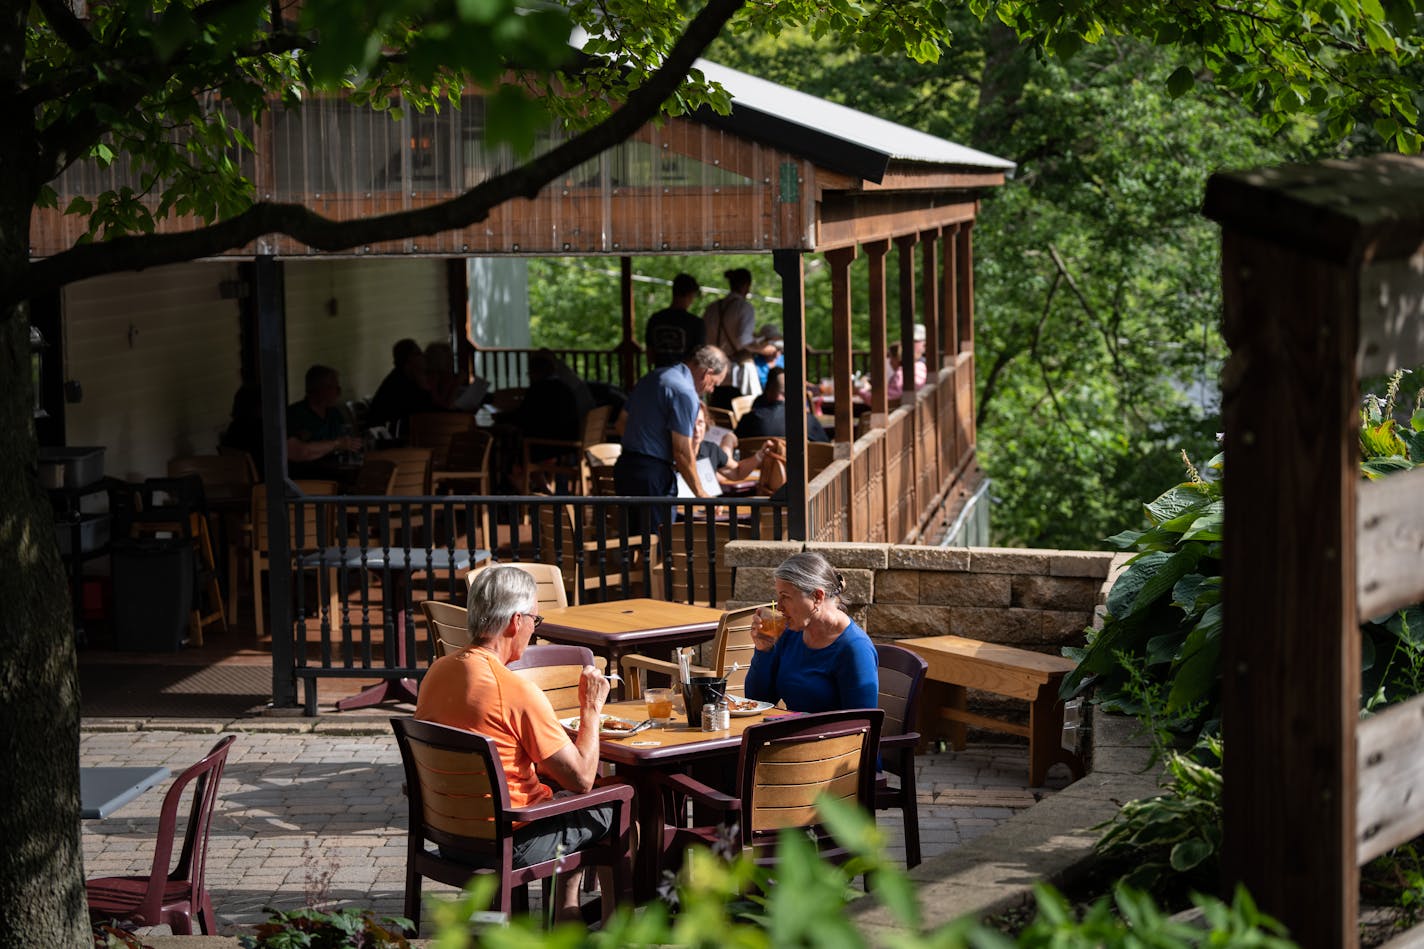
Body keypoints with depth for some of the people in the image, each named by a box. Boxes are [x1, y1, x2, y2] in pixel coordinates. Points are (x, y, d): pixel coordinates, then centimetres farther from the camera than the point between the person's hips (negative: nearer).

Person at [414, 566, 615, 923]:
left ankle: (568, 913, 34)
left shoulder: (437, 671, -2)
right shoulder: (518, 691, -26)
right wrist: (591, 708, -6)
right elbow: (582, 779, -19)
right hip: (509, 846, -8)